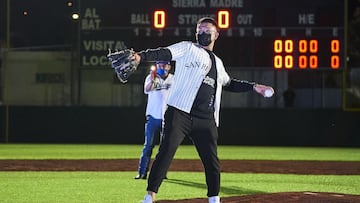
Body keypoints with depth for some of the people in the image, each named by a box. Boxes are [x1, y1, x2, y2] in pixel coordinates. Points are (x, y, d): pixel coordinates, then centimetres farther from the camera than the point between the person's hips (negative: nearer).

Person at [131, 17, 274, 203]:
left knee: (212, 161, 6)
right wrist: (141, 56, -25)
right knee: (166, 152, -16)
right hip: (179, 113, -6)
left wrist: (253, 87, 34)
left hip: (206, 120, 6)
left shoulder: (217, 62, 26)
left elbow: (228, 83, 41)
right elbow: (164, 53, -8)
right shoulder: (187, 48, 8)